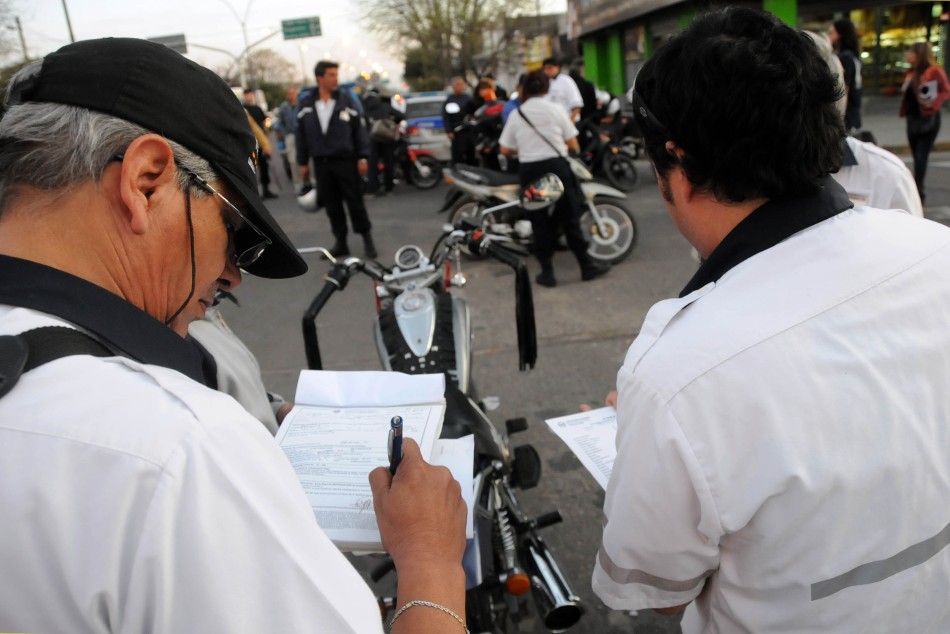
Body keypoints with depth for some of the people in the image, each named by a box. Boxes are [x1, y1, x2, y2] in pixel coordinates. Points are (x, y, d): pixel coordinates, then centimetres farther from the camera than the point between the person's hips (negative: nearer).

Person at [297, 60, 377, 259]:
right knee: (332, 205, 8)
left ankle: (367, 239, 14)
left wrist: (363, 157, -6)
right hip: (321, 163, 3)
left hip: (346, 160, -3)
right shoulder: (306, 103, 5)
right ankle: (340, 242, 18)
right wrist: (303, 162, 9)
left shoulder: (347, 100, -2)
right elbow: (301, 135, 10)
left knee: (355, 202, 1)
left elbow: (359, 130, 0)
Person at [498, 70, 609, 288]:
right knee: (570, 218, 7)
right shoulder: (556, 109, -1)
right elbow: (572, 144, 0)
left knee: (540, 221, 8)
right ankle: (587, 266, 13)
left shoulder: (516, 115, 1)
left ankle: (547, 271, 11)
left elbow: (505, 150, 1)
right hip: (556, 166, -1)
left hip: (529, 170, 1)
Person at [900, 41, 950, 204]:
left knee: (921, 157, -11)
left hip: (929, 119, -7)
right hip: (912, 119, 7)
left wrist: (933, 104, -24)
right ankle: (919, 191, 22)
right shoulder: (910, 73, 10)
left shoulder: (935, 71, -10)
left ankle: (918, 191, -11)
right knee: (917, 157, 12)